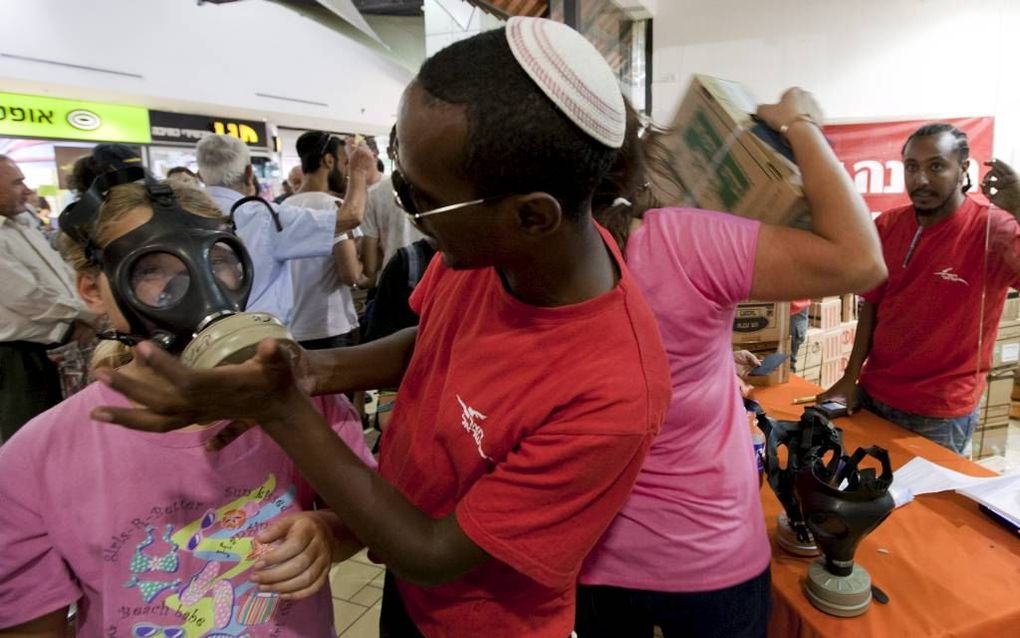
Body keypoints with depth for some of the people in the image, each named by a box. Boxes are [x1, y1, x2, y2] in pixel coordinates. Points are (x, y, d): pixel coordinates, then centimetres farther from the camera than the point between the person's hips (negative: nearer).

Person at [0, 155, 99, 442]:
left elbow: (62, 275, 12)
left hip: (48, 350, 8)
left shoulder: (23, 224, 10)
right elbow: (28, 298, -22)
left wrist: (79, 320, -3)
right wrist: (88, 314, -10)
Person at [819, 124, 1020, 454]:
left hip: (940, 414, -4)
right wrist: (851, 376, 0)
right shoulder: (886, 225, -2)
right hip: (872, 394, 4)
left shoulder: (993, 230, -15)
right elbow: (872, 304, 4)